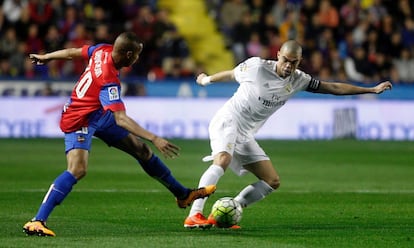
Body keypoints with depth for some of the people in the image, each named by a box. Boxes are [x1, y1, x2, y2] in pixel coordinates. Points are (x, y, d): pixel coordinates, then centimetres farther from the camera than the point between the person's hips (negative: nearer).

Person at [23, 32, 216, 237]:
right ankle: (37, 221, -29)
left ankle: (182, 195, 25)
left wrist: (46, 57, 26)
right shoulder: (109, 80, -34)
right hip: (80, 121, -10)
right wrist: (154, 139, -43)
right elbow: (121, 119, -39)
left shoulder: (103, 50, -10)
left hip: (100, 115, 10)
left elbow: (73, 52, 7)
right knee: (78, 169, -30)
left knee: (141, 149, 12)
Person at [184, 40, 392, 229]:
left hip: (245, 135, 7)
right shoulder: (257, 67, -12)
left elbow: (333, 87, 7)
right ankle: (194, 215, -41)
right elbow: (230, 75, 6)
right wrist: (206, 80, 23)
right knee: (223, 160, -34)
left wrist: (372, 90, 6)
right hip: (227, 121, -7)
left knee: (272, 182, 1)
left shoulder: (298, 80, 3)